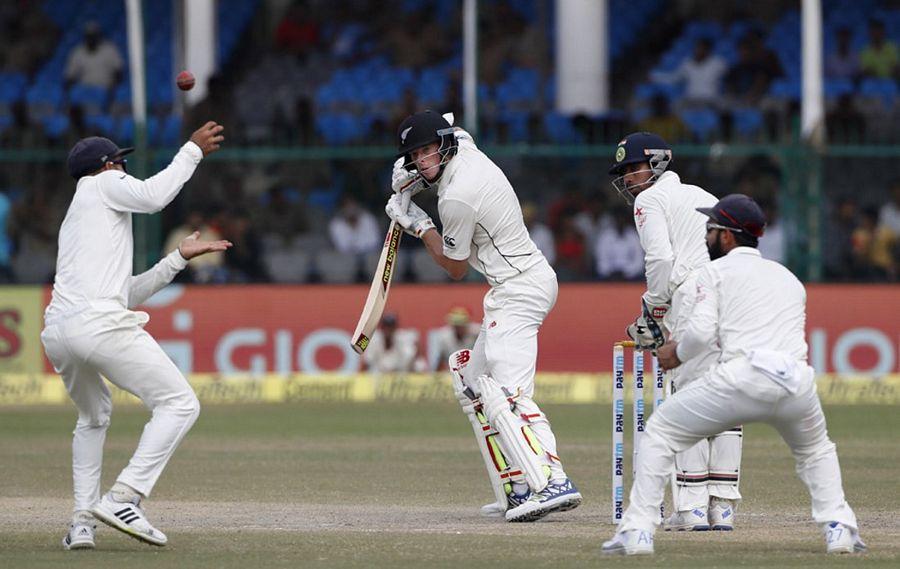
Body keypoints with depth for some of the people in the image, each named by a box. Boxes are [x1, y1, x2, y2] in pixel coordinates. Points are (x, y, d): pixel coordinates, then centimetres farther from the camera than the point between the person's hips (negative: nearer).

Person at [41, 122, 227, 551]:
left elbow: (129, 293, 33)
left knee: (93, 416, 31)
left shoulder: (73, 225, 35)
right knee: (179, 403, -4)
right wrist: (193, 150, 1)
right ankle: (123, 499, -18)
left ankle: (82, 521, 18)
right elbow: (153, 196, -8)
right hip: (99, 325, -8)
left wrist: (179, 257, 33)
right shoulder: (103, 185, 14)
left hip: (56, 334, 8)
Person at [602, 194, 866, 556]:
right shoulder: (789, 278, 30)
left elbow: (701, 332, -1)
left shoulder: (717, 270, 13)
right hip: (797, 382, 5)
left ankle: (637, 531, 4)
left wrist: (678, 354, 20)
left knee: (660, 431, 13)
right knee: (815, 449, 33)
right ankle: (839, 528, 11)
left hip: (742, 376, -5)